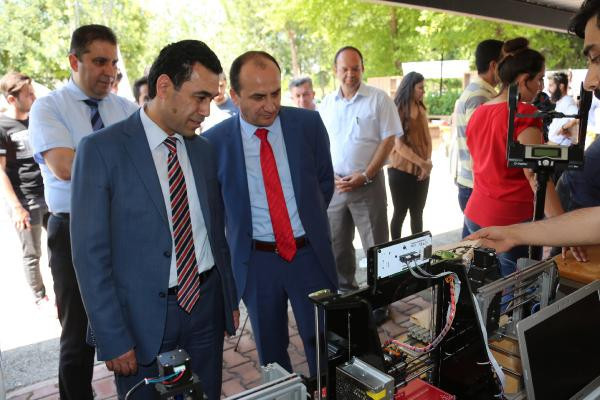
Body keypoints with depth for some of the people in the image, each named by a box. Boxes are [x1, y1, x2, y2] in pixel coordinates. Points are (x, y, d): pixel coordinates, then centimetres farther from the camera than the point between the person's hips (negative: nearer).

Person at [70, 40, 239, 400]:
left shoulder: (203, 149, 5)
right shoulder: (101, 150, -11)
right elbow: (90, 253, -12)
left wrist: (231, 299, 11)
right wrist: (113, 339, -11)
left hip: (207, 304, 5)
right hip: (143, 316, -4)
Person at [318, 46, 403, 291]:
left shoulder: (378, 99, -3)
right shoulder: (327, 103, 9)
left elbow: (389, 139, -6)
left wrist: (365, 176, -13)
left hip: (368, 184, -4)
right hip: (334, 185, 4)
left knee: (376, 246, 2)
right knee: (337, 245, 13)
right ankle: (344, 290, 30)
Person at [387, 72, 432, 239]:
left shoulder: (421, 109, 10)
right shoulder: (398, 110, -9)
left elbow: (427, 137, 10)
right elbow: (399, 145, -14)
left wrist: (428, 161, -6)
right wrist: (422, 163, -18)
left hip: (421, 171, 6)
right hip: (401, 170, -6)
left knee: (417, 213, 13)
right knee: (400, 213, 5)